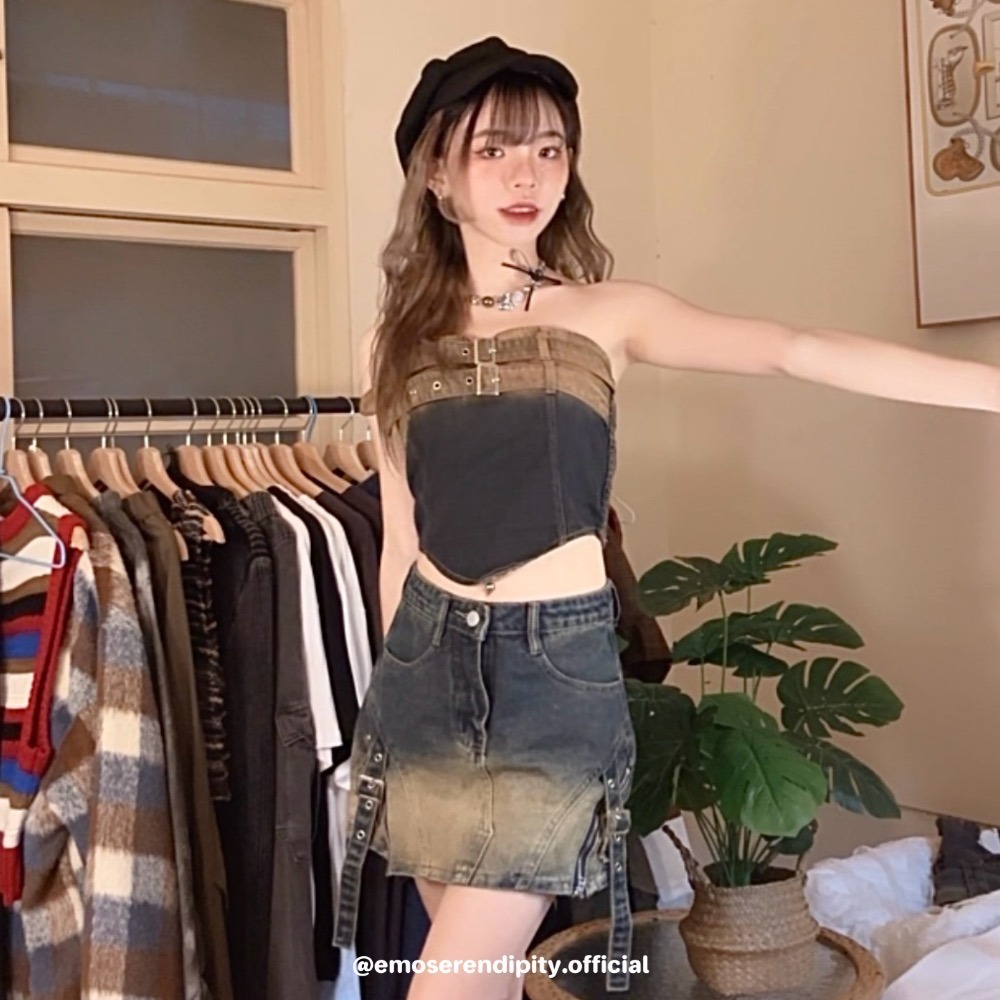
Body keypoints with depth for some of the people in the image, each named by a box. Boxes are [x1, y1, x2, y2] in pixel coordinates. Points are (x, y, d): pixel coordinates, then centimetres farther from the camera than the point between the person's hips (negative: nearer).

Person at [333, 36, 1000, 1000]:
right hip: (428, 664, 3)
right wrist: (407, 671, 16)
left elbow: (796, 350, -12)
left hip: (558, 664, -3)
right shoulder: (396, 338, 7)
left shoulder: (609, 314, 0)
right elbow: (400, 537, 11)